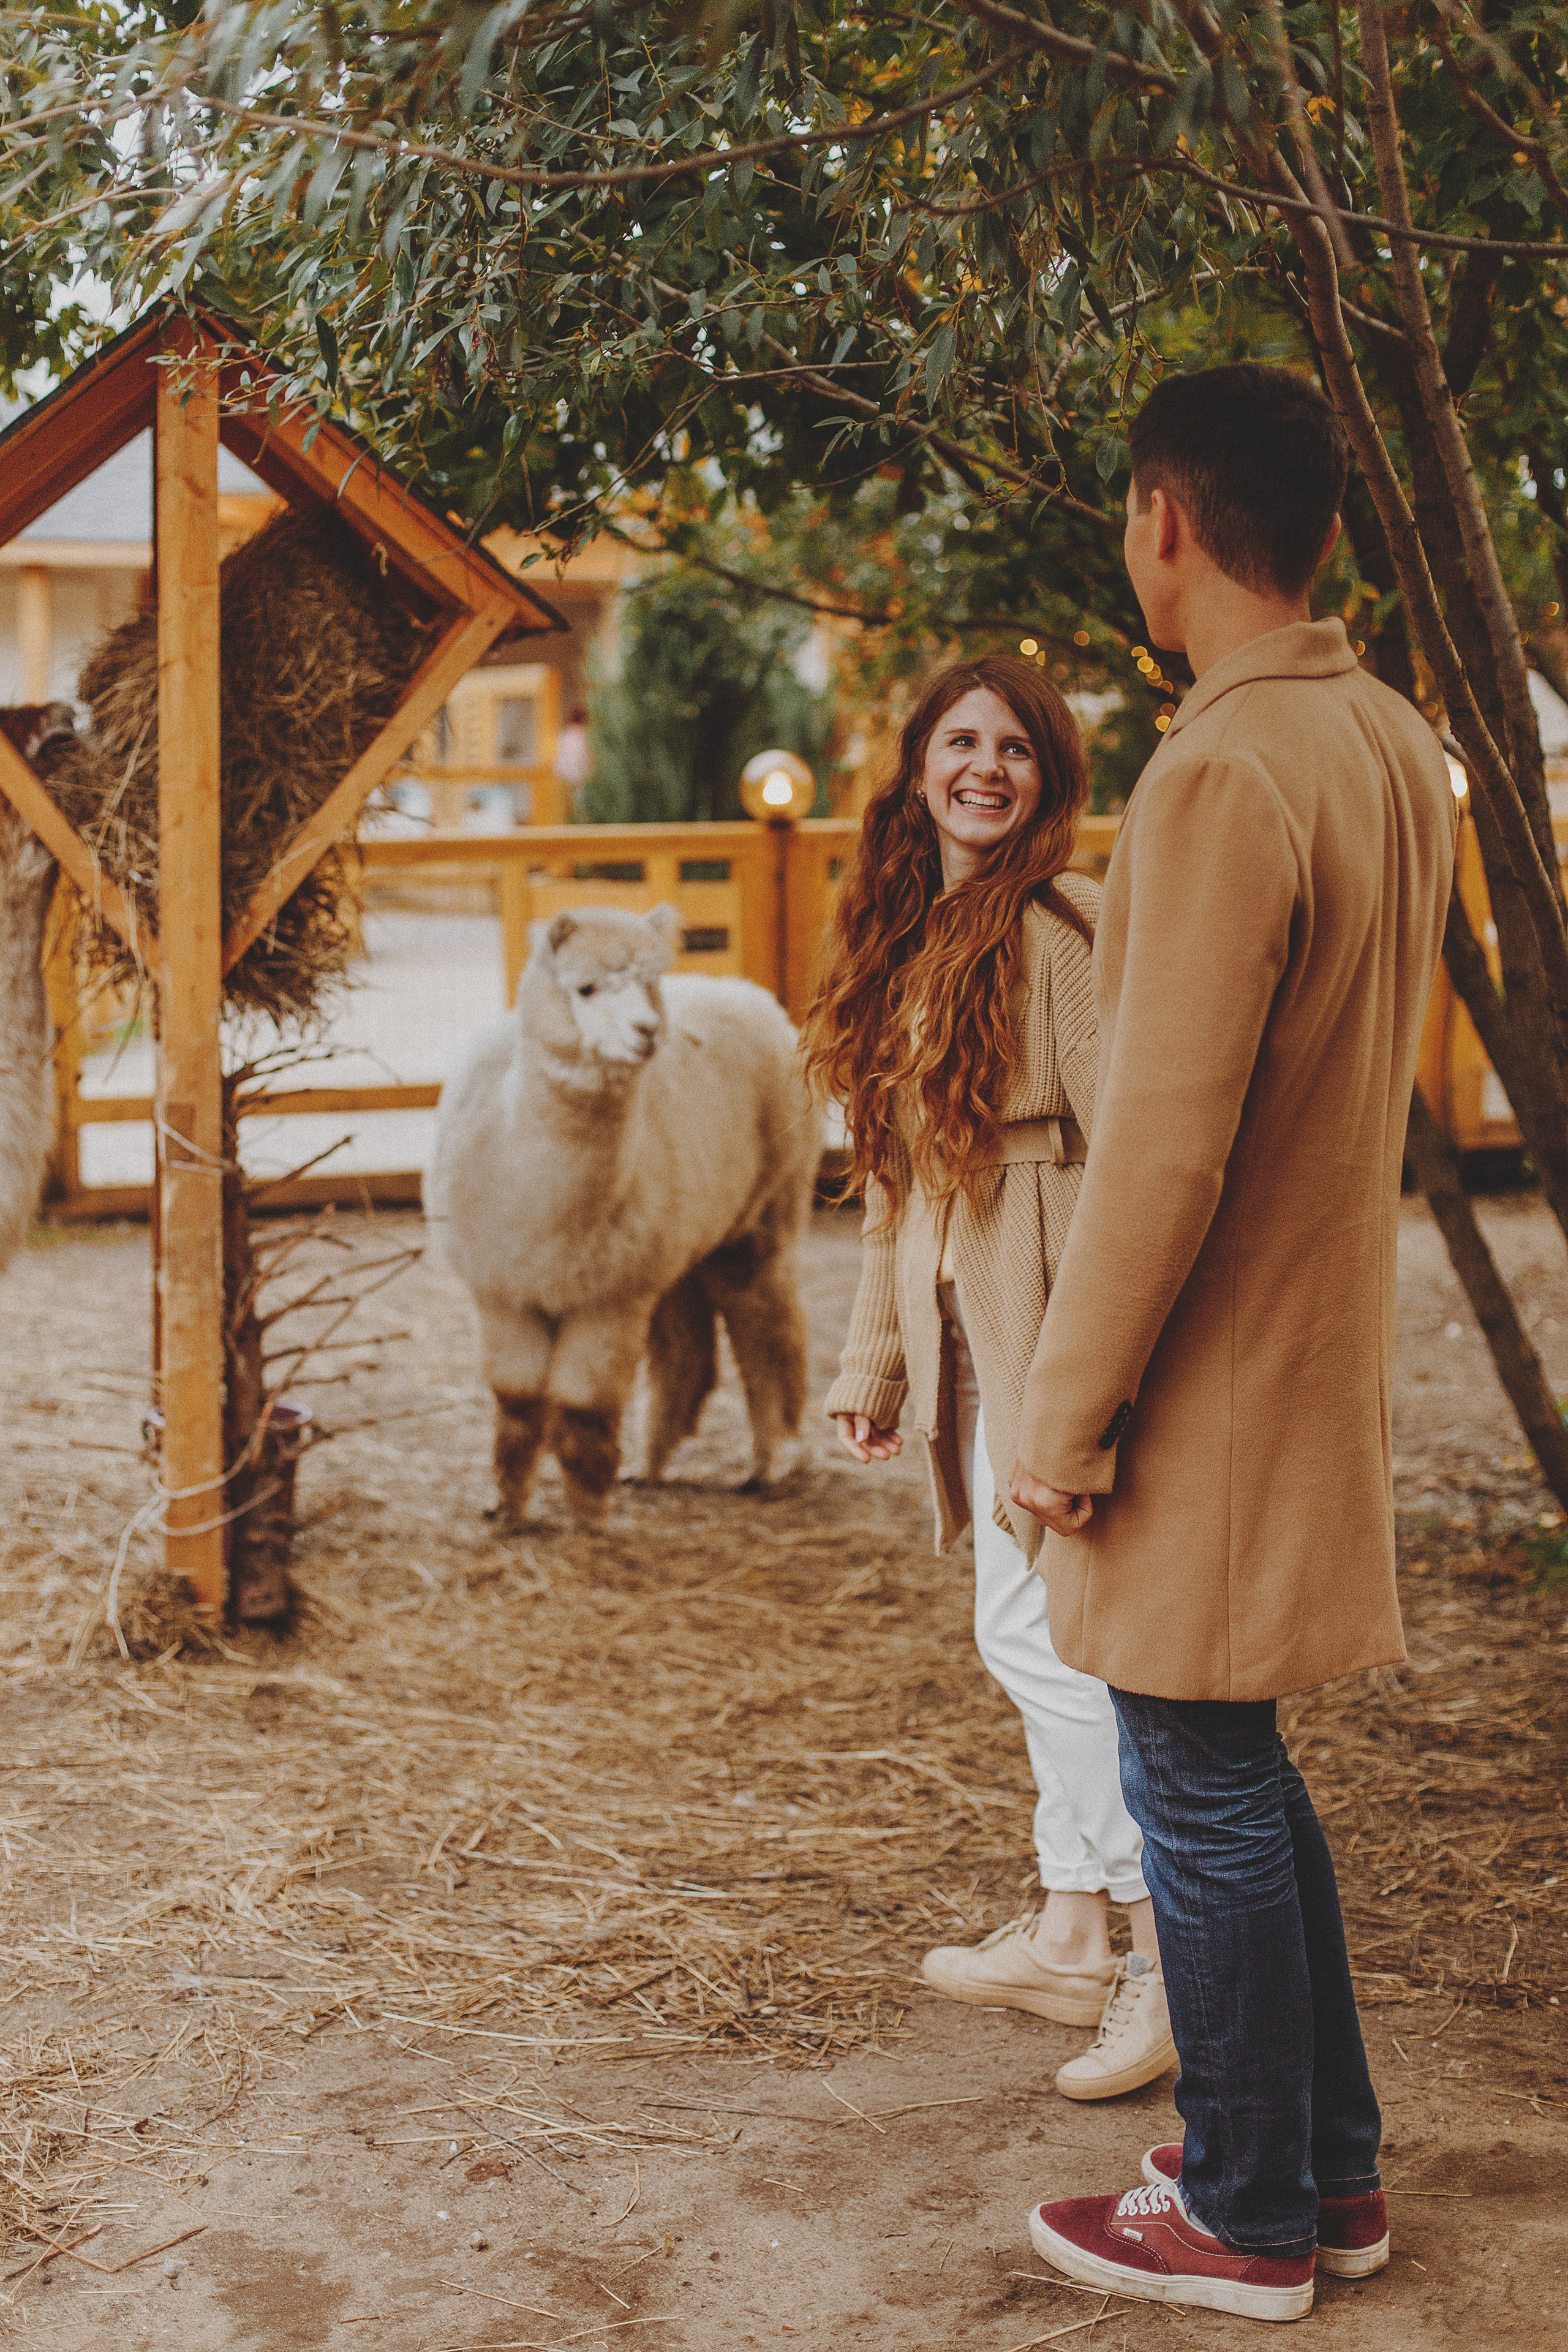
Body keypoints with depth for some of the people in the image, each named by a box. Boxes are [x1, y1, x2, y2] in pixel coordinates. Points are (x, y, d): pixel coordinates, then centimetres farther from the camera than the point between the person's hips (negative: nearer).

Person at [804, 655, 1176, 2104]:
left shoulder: (1066, 927, -12)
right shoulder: (908, 938, 14)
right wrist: (875, 1354, 18)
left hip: (1054, 1324, -8)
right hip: (966, 1336, 8)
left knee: (1049, 1635, -8)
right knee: (1022, 1632, 14)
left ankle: (1178, 1966, 3)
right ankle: (1074, 1937, 25)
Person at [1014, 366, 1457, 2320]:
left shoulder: (1224, 779, -22)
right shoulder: (1400, 752, 7)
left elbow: (1163, 1147, -23)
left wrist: (1062, 1417, -16)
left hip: (1212, 1382, -9)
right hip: (1325, 1350, 9)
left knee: (1201, 1792, 4)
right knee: (1241, 1776, 20)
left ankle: (1246, 2219, 18)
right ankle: (1329, 2167, 30)